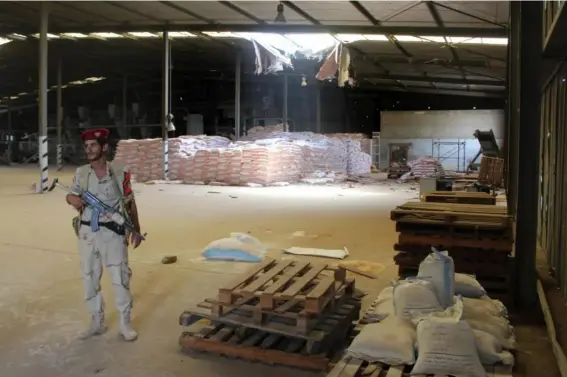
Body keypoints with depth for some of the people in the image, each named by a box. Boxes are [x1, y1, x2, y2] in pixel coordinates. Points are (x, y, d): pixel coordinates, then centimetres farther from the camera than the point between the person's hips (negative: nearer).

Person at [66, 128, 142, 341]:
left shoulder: (119, 172, -7)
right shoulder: (81, 173, 1)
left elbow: (130, 203, 1)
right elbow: (71, 195, 13)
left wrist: (136, 230, 2)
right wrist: (73, 198, -12)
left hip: (113, 232, -3)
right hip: (87, 233, 4)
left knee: (120, 278, 1)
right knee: (90, 279, 11)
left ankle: (125, 323, 15)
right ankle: (97, 322, 26)